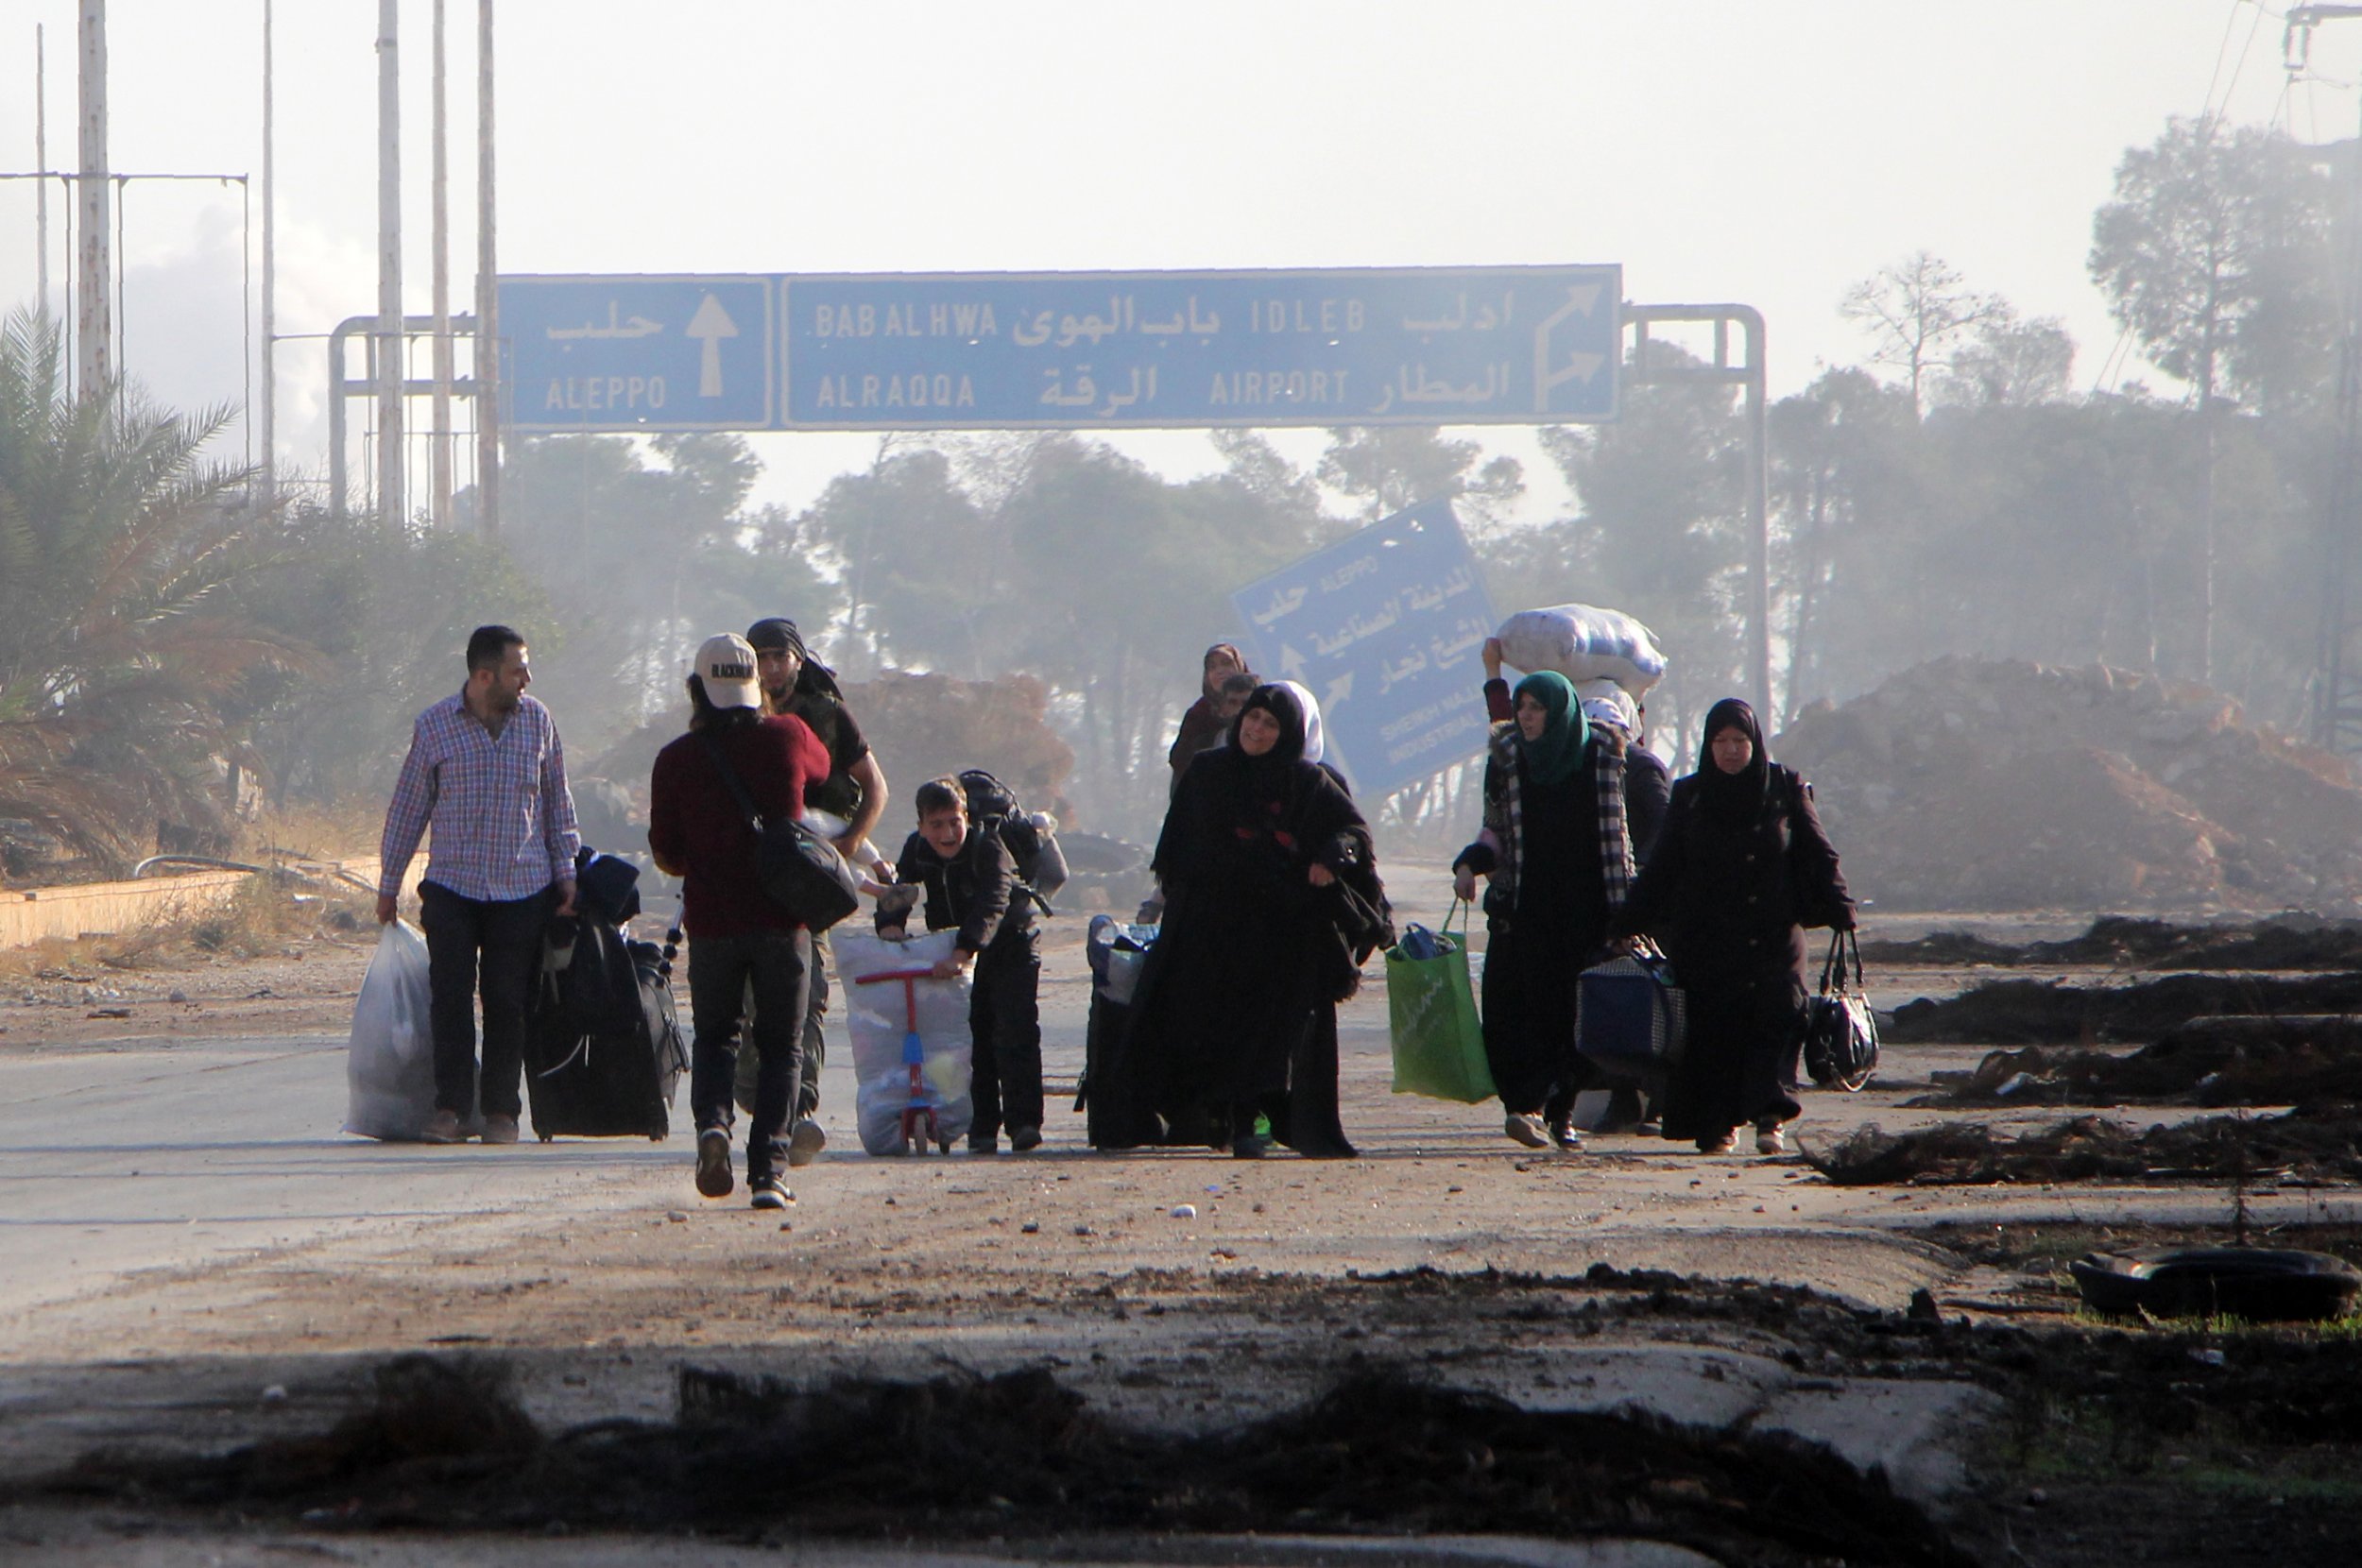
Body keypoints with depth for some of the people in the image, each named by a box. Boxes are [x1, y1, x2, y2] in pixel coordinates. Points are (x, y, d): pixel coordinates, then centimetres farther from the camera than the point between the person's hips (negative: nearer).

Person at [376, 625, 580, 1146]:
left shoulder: (537, 721, 4)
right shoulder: (435, 726, -1)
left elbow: (558, 801, 13)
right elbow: (408, 806, 7)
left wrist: (567, 872, 9)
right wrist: (388, 885, 9)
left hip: (523, 888, 1)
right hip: (452, 886, -1)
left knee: (509, 1002, 1)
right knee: (450, 997, -6)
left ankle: (501, 1110, 9)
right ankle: (450, 1107, 0)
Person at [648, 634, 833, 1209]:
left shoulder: (677, 758, -3)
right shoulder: (788, 736, -1)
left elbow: (666, 855, 3)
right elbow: (824, 769, 23)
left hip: (711, 919, 0)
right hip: (782, 918, 0)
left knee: (714, 1036, 17)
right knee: (780, 1047, 7)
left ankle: (712, 1119, -11)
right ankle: (767, 1166, -5)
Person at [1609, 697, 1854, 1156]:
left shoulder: (1786, 790, 5)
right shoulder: (1690, 797, 7)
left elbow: (1817, 856, 5)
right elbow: (1661, 868, 9)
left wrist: (1839, 911, -6)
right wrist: (1629, 924, 4)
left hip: (1774, 933, -1)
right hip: (1707, 939, 1)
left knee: (1778, 1015, -16)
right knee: (1713, 1026, -4)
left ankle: (1770, 1119, -22)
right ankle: (1716, 1124, 3)